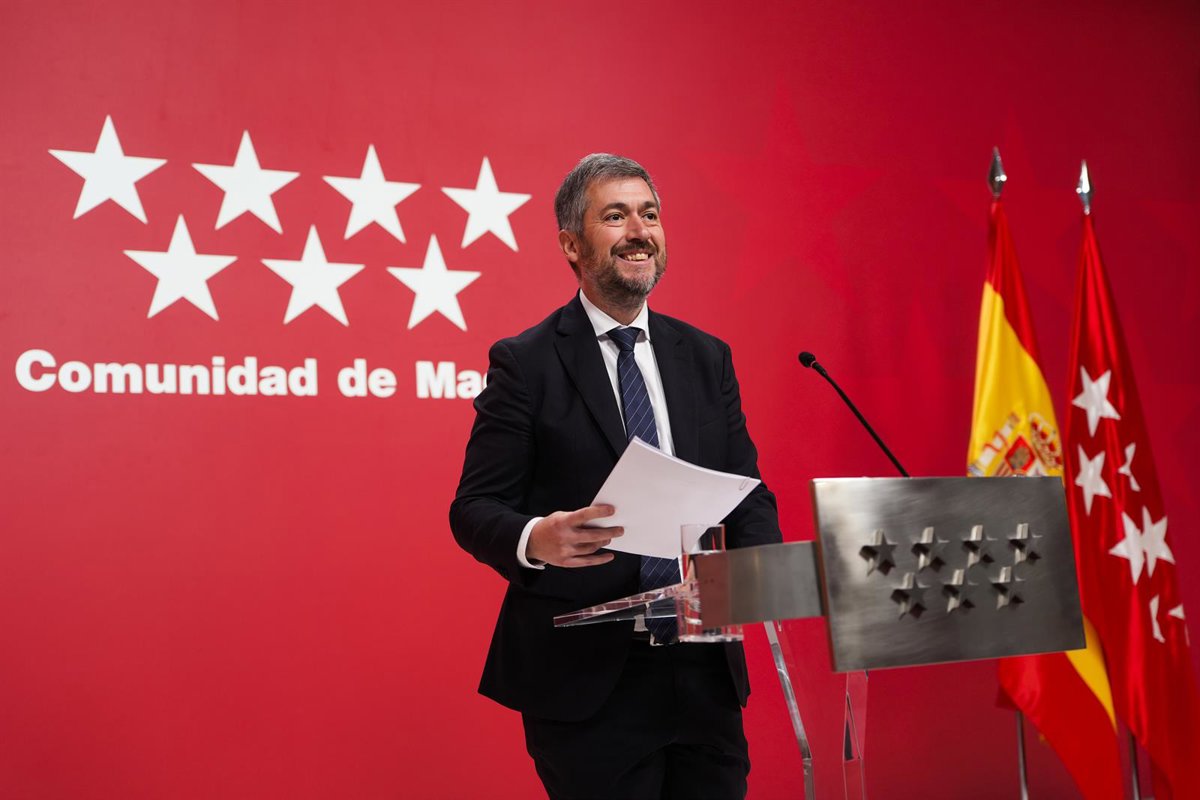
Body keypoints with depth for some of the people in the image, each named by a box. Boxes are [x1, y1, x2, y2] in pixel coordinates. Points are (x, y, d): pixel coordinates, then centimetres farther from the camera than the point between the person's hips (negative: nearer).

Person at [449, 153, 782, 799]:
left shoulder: (706, 357, 11)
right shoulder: (525, 362, -3)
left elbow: (748, 495, 12)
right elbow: (475, 507, -5)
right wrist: (535, 539, -26)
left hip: (703, 671, 5)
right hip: (585, 680, -4)